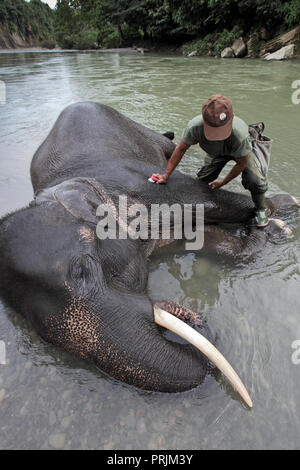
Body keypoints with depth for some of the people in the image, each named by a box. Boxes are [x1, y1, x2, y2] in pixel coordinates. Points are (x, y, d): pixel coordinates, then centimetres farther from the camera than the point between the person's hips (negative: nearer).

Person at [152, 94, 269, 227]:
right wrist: (166, 175, -15)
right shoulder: (195, 126, -39)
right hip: (215, 152, 4)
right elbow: (181, 149, -20)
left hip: (242, 150, -3)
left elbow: (242, 163, -25)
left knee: (255, 181, -24)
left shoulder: (239, 134, -45)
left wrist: (223, 182, -16)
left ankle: (261, 208, 8)